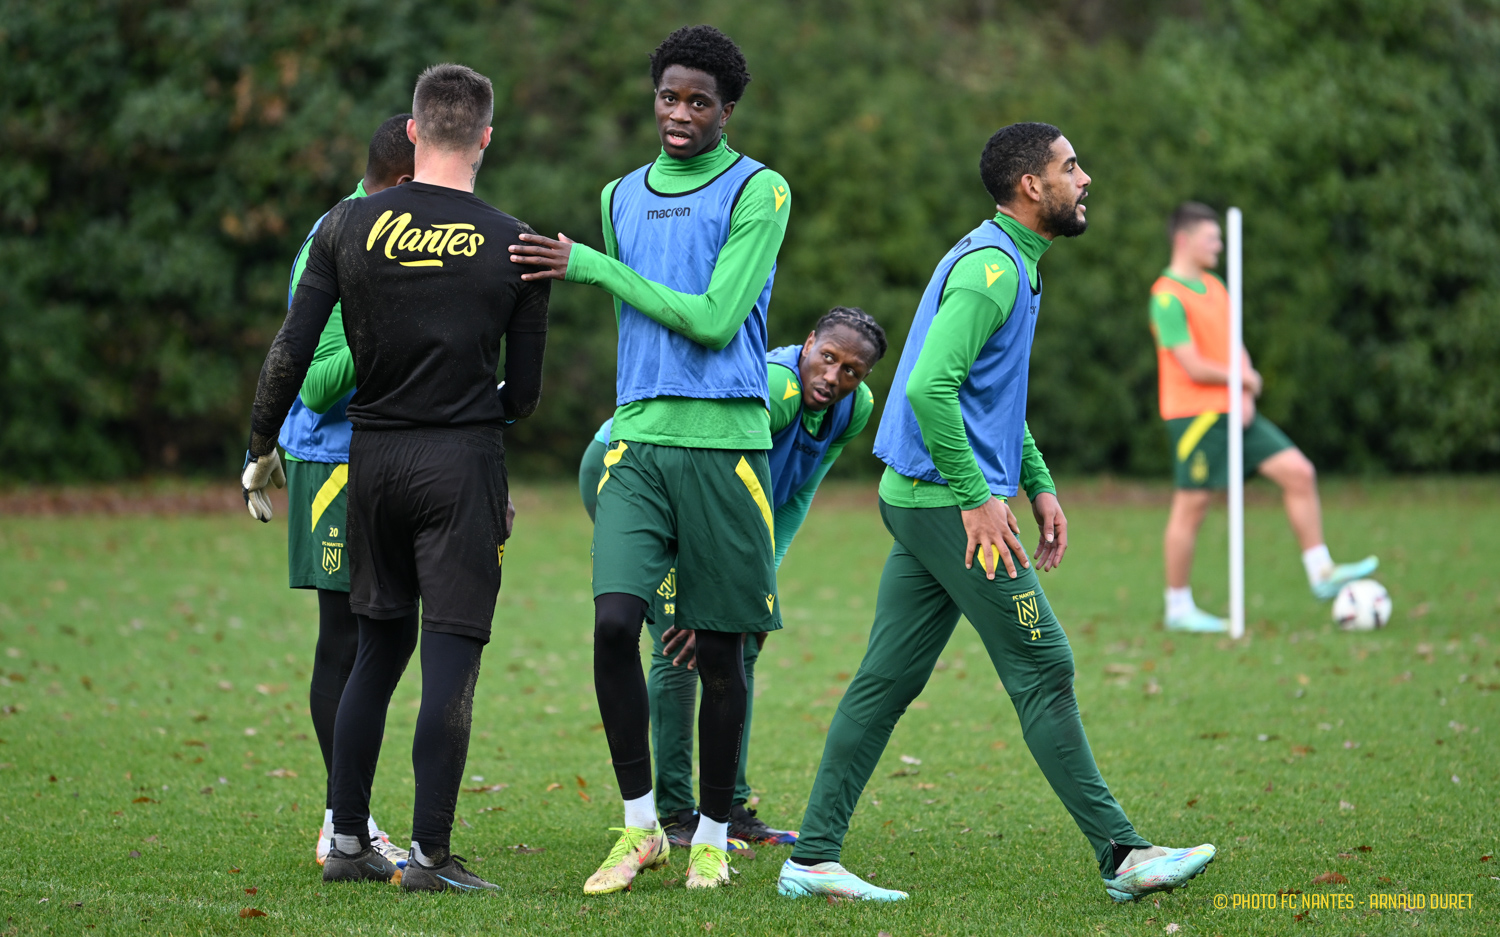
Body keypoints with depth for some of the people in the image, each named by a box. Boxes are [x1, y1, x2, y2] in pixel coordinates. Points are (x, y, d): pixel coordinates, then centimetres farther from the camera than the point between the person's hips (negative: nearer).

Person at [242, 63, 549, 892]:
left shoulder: (351, 225, 0)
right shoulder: (513, 245, -3)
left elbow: (290, 353, -2)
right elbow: (524, 390, 2)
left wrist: (261, 450, 10)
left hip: (372, 455, 3)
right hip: (463, 460, -3)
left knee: (379, 648, 15)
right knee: (450, 658, -2)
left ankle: (347, 840, 16)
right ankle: (429, 855, -5)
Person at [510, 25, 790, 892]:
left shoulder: (759, 191, -2)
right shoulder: (623, 196, 16)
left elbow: (713, 320, -11)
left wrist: (591, 266, -9)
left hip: (727, 440, -4)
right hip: (640, 433, 4)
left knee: (720, 645, 2)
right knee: (614, 619, -13)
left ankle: (712, 837, 14)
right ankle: (640, 826, -1)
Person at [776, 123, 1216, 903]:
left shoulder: (1008, 264, 18)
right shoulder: (991, 268, -15)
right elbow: (930, 387, -25)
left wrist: (1041, 487, 21)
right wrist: (977, 498, -22)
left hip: (921, 502, 10)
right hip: (948, 501, -10)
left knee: (886, 681, 7)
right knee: (1044, 671, -4)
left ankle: (813, 858, 6)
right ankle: (1120, 855, 0)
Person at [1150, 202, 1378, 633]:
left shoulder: (1215, 287, 15)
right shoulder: (1167, 297, -13)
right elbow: (1193, 367, -19)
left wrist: (1246, 396, -3)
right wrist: (1243, 378, -3)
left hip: (1233, 412, 8)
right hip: (1195, 415, -8)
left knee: (1299, 472, 0)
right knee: (1191, 507, -2)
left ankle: (1321, 573, 4)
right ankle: (1178, 608, 8)